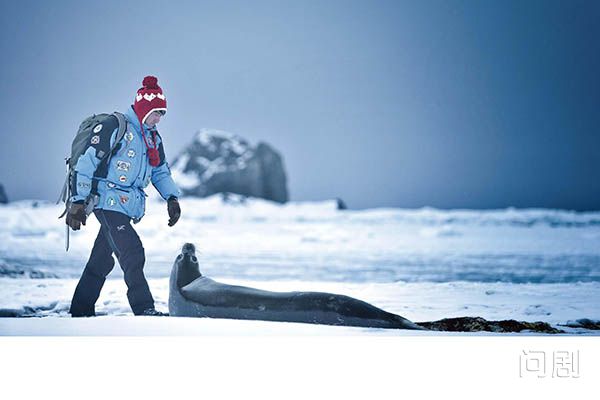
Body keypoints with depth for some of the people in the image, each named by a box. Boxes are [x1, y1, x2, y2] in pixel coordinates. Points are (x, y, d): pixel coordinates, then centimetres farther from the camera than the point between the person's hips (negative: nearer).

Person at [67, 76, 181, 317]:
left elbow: (161, 171, 26)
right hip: (109, 201, -8)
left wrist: (171, 198, 9)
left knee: (102, 261, 12)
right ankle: (144, 310, -20)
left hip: (129, 205, 8)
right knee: (133, 253, -17)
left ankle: (81, 311, 19)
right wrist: (78, 202, -15)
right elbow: (87, 162, -12)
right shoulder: (114, 127, -10)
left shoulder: (153, 138, 16)